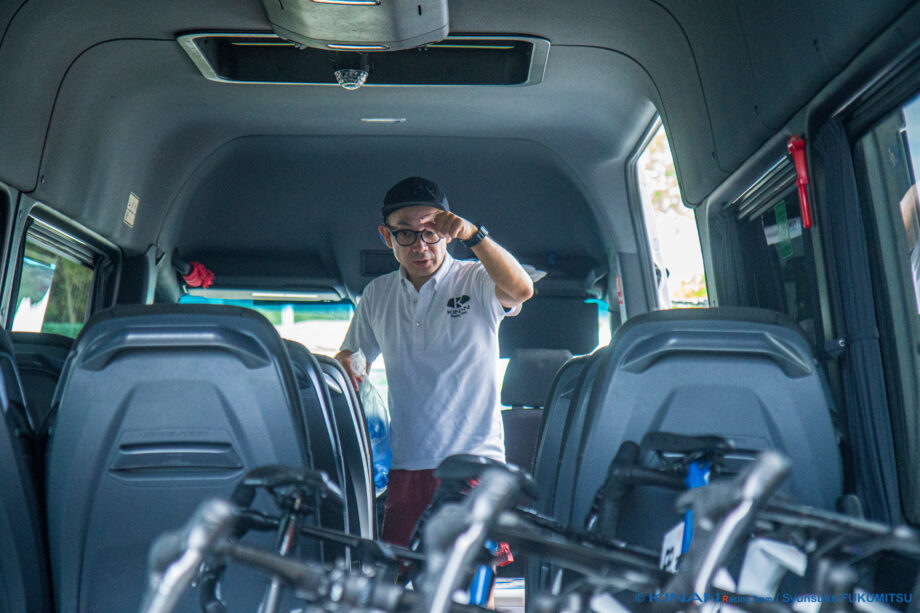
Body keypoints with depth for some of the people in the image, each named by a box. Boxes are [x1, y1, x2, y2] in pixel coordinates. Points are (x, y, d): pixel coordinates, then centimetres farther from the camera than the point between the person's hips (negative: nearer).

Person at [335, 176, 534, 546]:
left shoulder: (476, 282, 1)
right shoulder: (377, 295, 15)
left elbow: (521, 290, -20)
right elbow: (351, 357, 22)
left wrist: (473, 235, -30)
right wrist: (343, 367, -2)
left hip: (473, 462, -3)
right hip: (402, 466, 3)